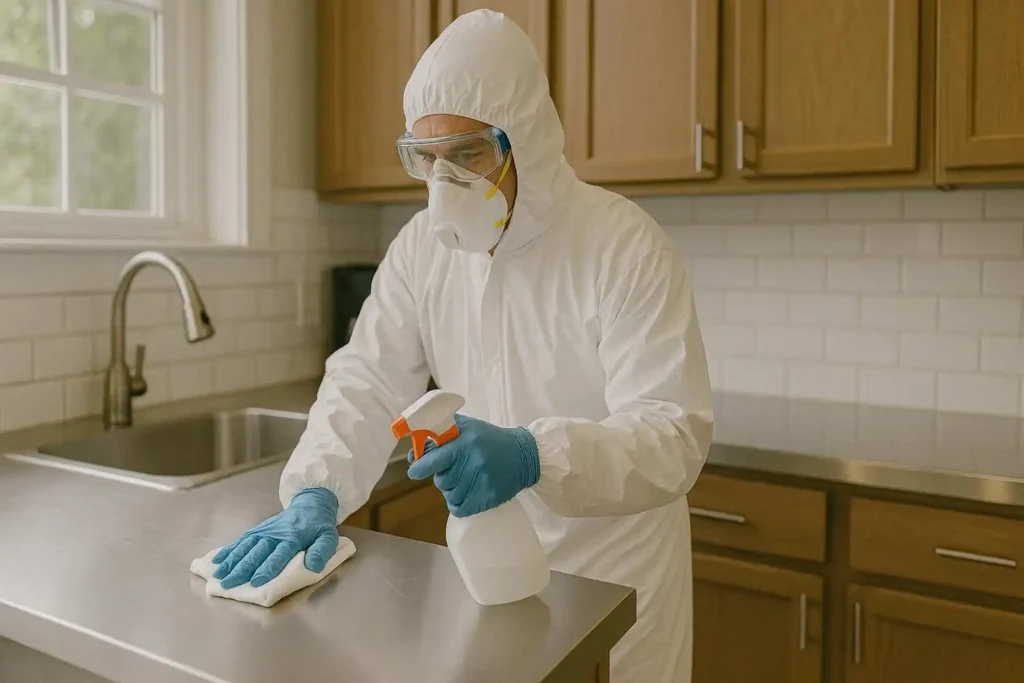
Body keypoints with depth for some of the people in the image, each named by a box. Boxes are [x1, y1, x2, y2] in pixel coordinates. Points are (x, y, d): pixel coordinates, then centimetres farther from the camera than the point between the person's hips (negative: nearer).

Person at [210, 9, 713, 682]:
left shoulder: (625, 246, -21)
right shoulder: (422, 246, -5)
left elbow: (675, 436, -26)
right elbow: (367, 386, -9)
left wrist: (534, 457, -43)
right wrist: (314, 495, -27)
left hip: (611, 576, -4)